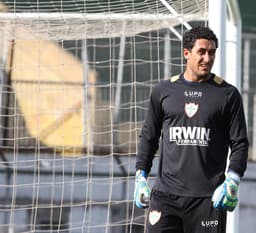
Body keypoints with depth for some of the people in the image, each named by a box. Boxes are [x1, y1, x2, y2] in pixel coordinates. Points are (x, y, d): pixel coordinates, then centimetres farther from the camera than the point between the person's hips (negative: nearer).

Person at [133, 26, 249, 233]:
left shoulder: (228, 94, 5)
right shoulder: (163, 91, 11)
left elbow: (239, 143, 4)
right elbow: (149, 136, 18)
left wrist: (232, 181, -9)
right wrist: (141, 176, 9)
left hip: (208, 197, -2)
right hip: (165, 193, 2)